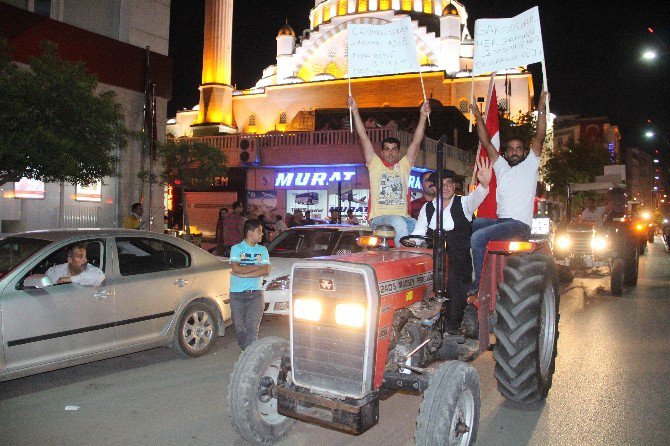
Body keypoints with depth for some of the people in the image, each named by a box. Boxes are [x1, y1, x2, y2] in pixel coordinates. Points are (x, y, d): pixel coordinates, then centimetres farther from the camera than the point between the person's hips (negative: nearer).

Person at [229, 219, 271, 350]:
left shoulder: (262, 250, 10)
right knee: (239, 328, 6)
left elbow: (266, 271, -5)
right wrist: (257, 267, -7)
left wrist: (243, 273, -11)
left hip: (255, 294, 1)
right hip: (237, 294, -1)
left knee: (252, 328, -9)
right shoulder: (236, 248, 3)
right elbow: (236, 269, -13)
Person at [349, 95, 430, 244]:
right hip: (379, 218, -3)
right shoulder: (375, 164, 12)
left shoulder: (404, 165, 18)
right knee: (398, 223, -36)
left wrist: (423, 116, 2)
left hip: (404, 217, 3)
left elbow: (416, 141, 11)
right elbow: (364, 138, 6)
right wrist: (355, 112, 1)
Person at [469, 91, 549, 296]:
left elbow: (540, 138, -4)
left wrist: (542, 109, -11)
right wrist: (479, 118, 11)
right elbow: (487, 143, 16)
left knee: (478, 237, -27)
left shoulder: (530, 165, 8)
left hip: (519, 225, -6)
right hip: (500, 221, 7)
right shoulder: (501, 167, 21)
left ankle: (480, 283, -21)